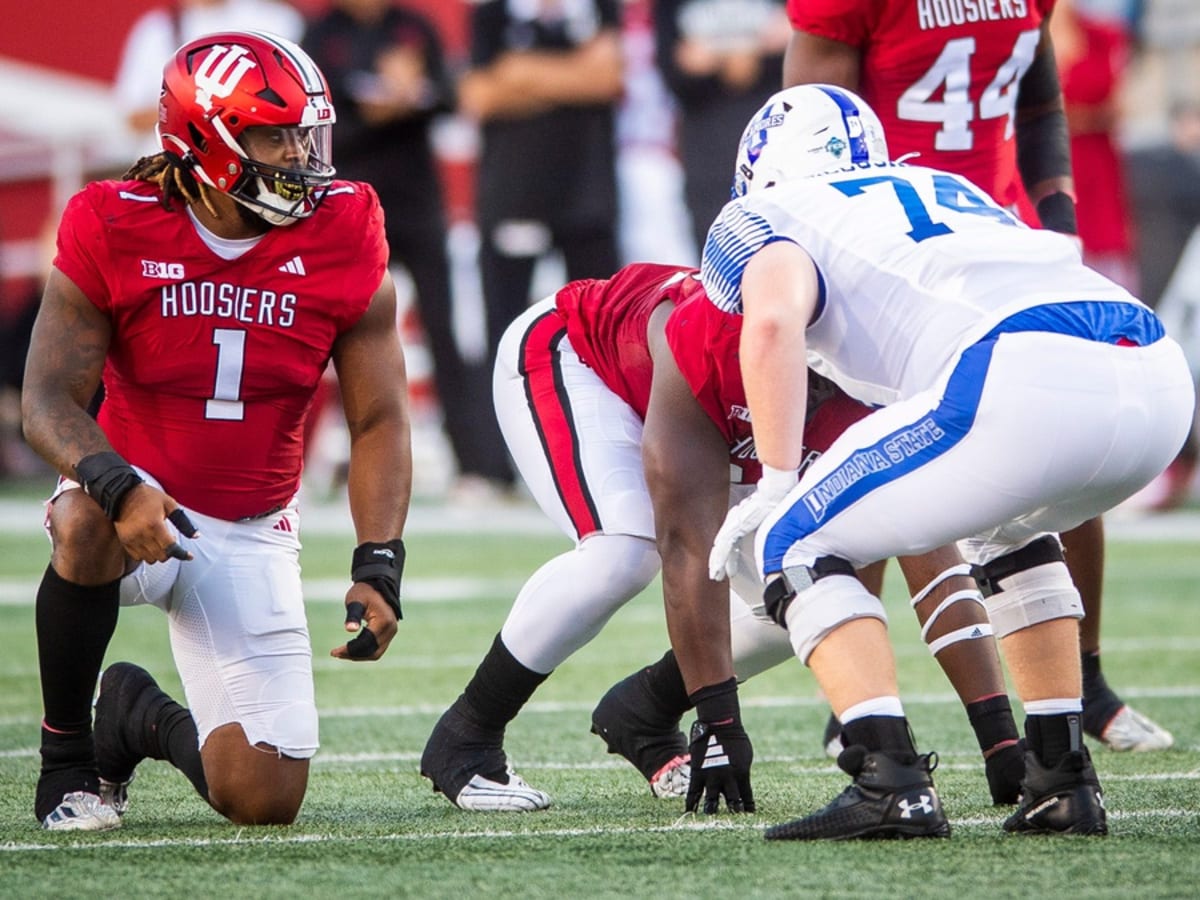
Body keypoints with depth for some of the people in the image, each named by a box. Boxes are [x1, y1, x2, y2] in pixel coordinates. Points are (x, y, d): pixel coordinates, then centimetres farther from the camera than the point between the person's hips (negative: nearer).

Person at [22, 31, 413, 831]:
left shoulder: (344, 235, -7)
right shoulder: (116, 229, -12)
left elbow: (379, 422, -2)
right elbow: (50, 398, -14)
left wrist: (378, 566, -15)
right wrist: (117, 485, -36)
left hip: (250, 538, 2)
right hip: (140, 506, -2)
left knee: (266, 800, -10)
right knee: (90, 523, -41)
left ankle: (145, 718, 28)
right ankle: (67, 757, -14)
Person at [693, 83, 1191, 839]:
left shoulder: (770, 218, 19)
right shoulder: (955, 190, 38)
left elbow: (771, 321, -3)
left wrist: (777, 485, 2)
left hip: (1032, 382, -7)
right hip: (1161, 378, 7)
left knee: (798, 546, 9)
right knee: (1008, 533, 36)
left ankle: (892, 782, -8)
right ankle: (1063, 779, 27)